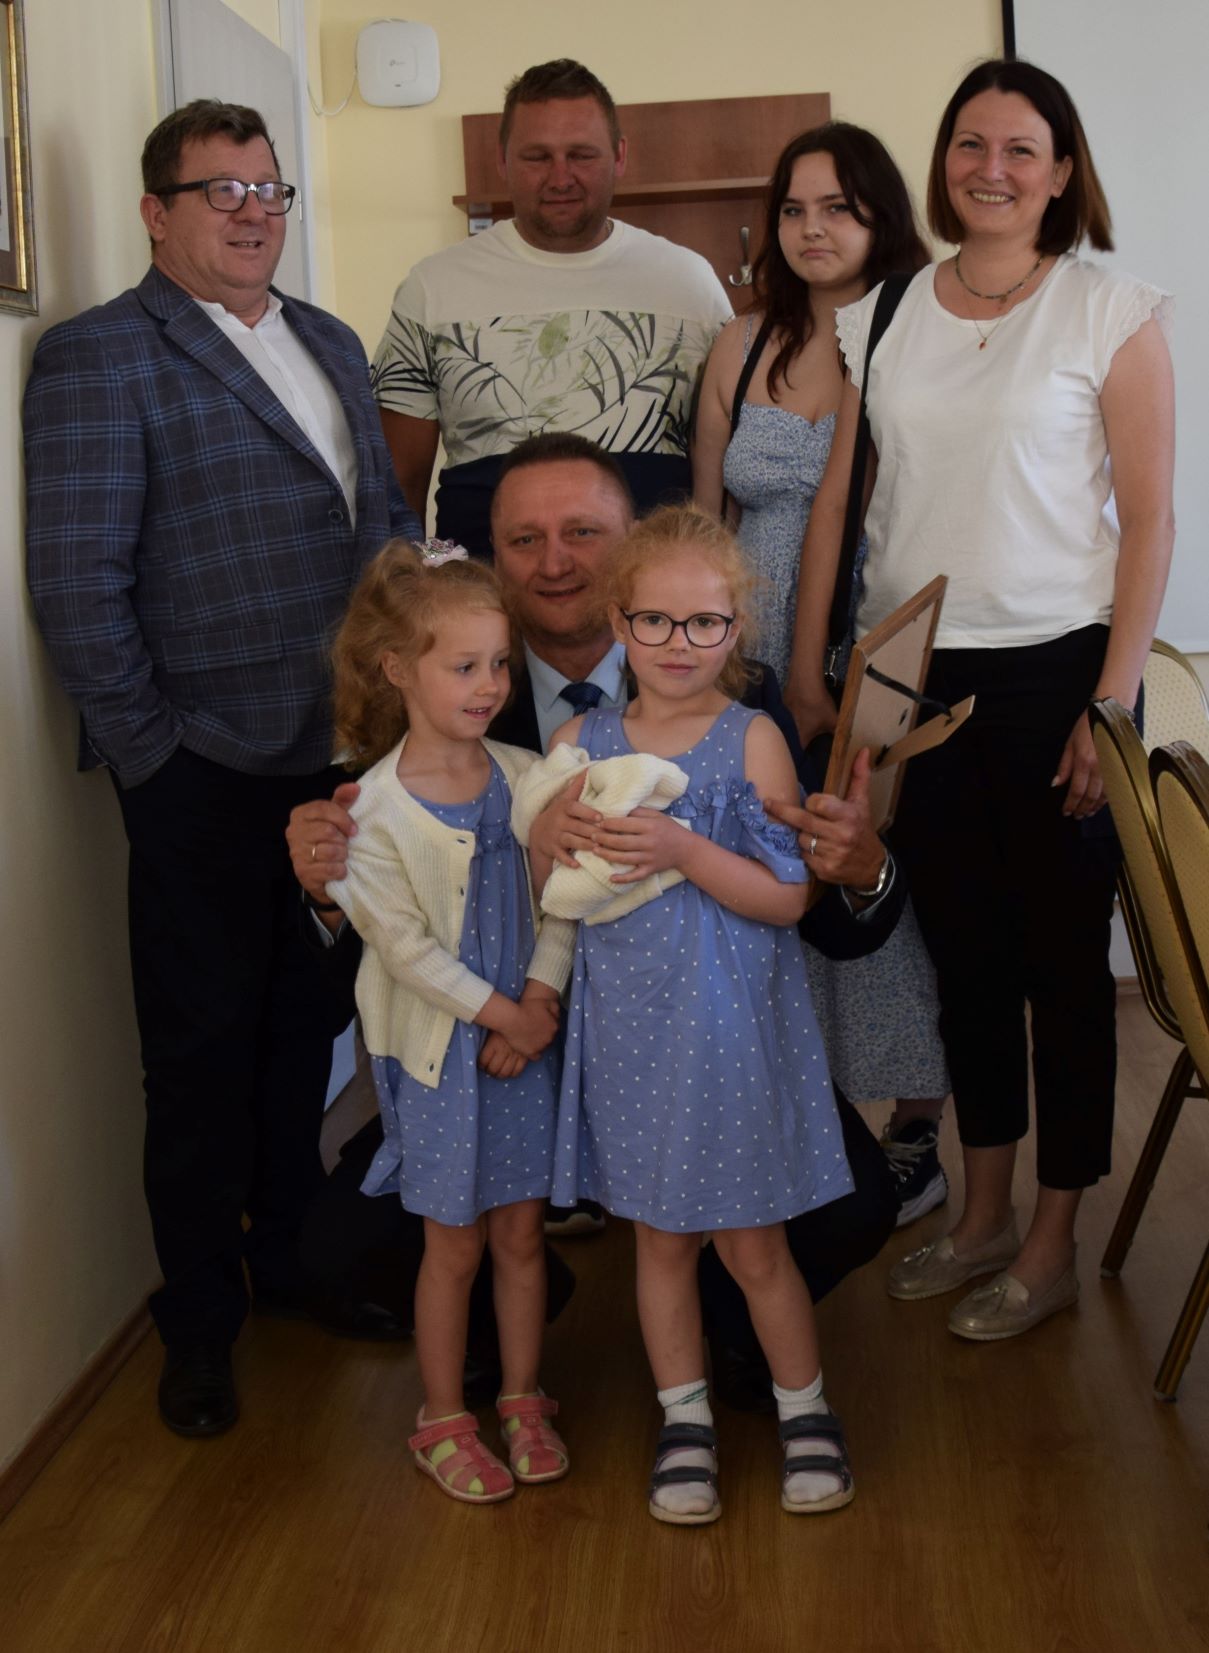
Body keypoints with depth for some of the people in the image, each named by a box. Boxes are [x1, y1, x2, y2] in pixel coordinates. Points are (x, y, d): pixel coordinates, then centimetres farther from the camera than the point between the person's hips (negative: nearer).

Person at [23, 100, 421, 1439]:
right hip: (207, 772, -6)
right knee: (203, 1050, 6)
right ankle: (200, 1319, 22)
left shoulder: (329, 344, 15)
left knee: (304, 1025, 18)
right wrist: (146, 753, -13)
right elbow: (76, 582, -12)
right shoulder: (95, 359, -7)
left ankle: (290, 1256, 36)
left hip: (340, 753, 6)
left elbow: (387, 515, 19)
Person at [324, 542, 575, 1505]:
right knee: (455, 1244, 7)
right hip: (439, 1048, -3)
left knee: (521, 1231, 13)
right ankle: (443, 1419, 24)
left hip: (526, 1036, 4)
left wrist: (541, 999, -14)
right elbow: (402, 942, -15)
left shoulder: (526, 778, -2)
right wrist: (497, 1013, -14)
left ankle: (524, 1400, 30)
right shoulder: (378, 808, -14)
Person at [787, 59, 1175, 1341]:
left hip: (1053, 669, -4)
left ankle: (1053, 1243, 20)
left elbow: (1147, 519, -6)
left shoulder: (1111, 313, -4)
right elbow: (834, 497, 8)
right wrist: (805, 667, 3)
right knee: (961, 948, 13)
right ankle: (983, 1214, 29)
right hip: (913, 671, 4)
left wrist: (1112, 703, -11)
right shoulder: (882, 317, 6)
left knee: (1061, 953, 5)